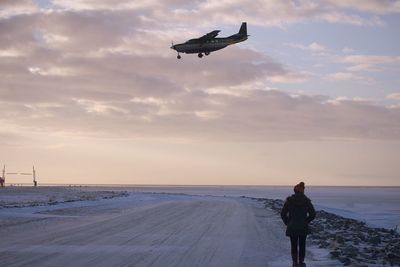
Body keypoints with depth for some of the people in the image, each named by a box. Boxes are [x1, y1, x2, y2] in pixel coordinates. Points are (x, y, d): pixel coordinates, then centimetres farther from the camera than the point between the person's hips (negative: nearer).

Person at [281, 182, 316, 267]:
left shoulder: (289, 200, -7)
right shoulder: (306, 201, -5)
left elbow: (283, 213, -6)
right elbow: (312, 214, -3)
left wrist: (287, 223, 8)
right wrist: (306, 221, 12)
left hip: (292, 227, -1)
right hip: (303, 228, 1)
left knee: (294, 246, 9)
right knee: (302, 245, 15)